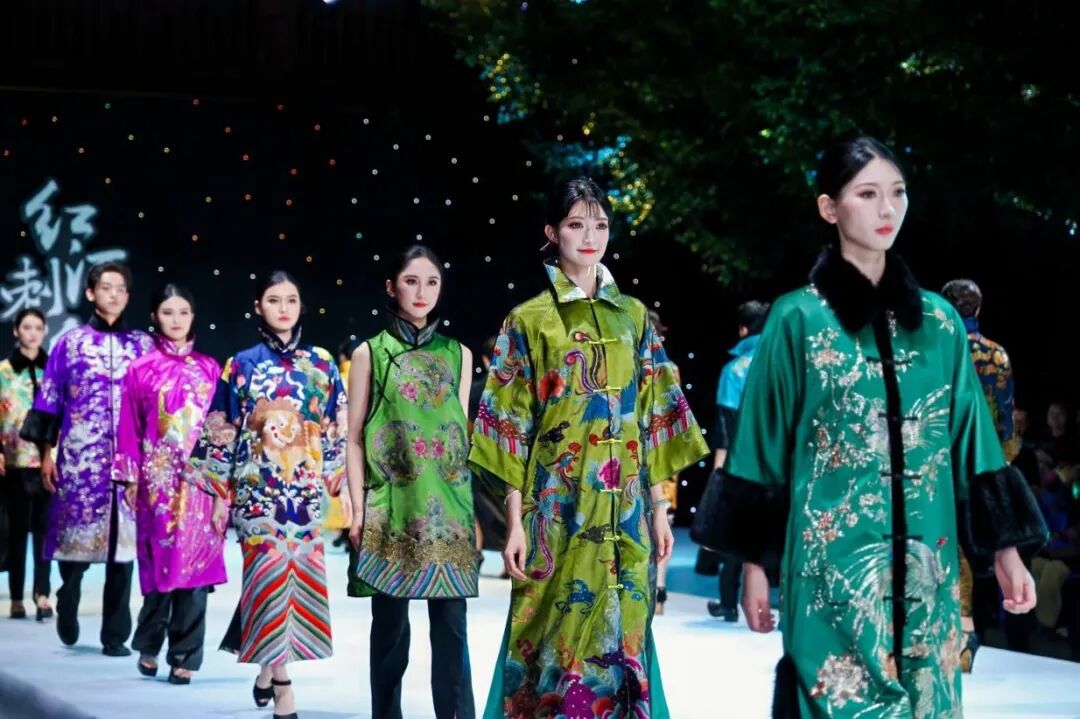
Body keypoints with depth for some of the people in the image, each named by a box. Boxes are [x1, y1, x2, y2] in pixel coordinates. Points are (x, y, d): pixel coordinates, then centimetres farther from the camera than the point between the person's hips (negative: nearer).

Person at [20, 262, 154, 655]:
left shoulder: (143, 345, 9)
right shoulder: (70, 342, 6)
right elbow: (49, 401, 6)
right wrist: (46, 452, 1)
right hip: (79, 457, -1)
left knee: (125, 541, -2)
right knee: (75, 537, -1)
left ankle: (115, 634, 3)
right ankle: (67, 607, 27)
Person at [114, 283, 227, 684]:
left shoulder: (209, 369, 8)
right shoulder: (141, 370, 4)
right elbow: (129, 429, 3)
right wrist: (130, 478, -2)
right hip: (158, 477, -1)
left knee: (194, 562, 0)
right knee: (161, 560, 2)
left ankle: (185, 655, 5)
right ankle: (149, 646, 20)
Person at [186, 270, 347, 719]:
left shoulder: (321, 363, 7)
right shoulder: (242, 364, 2)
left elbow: (338, 429, 9)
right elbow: (220, 430, 5)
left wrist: (342, 480, 5)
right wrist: (215, 480, 2)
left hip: (307, 488, 3)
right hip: (258, 488, -3)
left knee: (300, 576, 3)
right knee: (271, 574, -10)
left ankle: (267, 671, 21)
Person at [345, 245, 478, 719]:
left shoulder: (458, 354, 12)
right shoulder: (370, 353, 4)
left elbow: (461, 431, 15)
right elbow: (355, 438, 3)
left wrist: (469, 506, 10)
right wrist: (358, 507, -5)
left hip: (447, 503, 2)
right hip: (391, 503, -2)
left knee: (451, 624, -2)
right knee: (390, 625, 2)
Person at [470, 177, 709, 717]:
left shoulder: (633, 317, 12)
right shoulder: (530, 320, 1)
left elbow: (653, 419, 11)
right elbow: (513, 426, -2)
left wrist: (659, 508, 7)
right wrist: (515, 522, -8)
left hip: (624, 507, 3)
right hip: (558, 502, -3)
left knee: (621, 632, 4)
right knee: (556, 634, -2)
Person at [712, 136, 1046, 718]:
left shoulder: (939, 321, 9)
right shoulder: (798, 318, 0)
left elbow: (972, 442, 10)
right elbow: (763, 450, 1)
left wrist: (1006, 550, 6)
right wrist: (754, 565, -1)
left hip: (925, 565, 3)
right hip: (834, 561, -3)